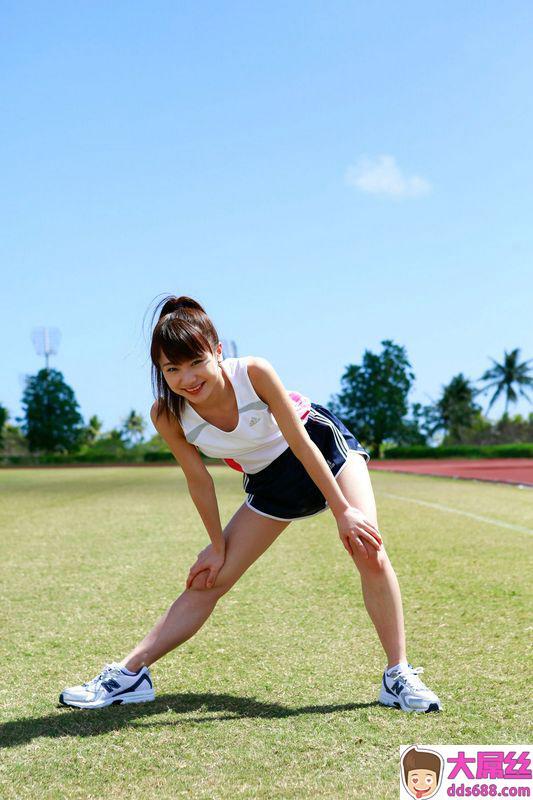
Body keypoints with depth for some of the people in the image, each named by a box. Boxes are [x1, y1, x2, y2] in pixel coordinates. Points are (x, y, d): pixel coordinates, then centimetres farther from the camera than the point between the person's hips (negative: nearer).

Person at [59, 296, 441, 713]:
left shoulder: (254, 372, -32)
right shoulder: (167, 415, -23)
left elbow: (301, 443, -25)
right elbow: (199, 481, -10)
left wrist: (343, 511, -20)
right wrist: (218, 547, -2)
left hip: (323, 447, -2)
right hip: (269, 482, 3)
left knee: (368, 549, -21)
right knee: (208, 581, 0)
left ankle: (399, 677, -8)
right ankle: (129, 675, 9)